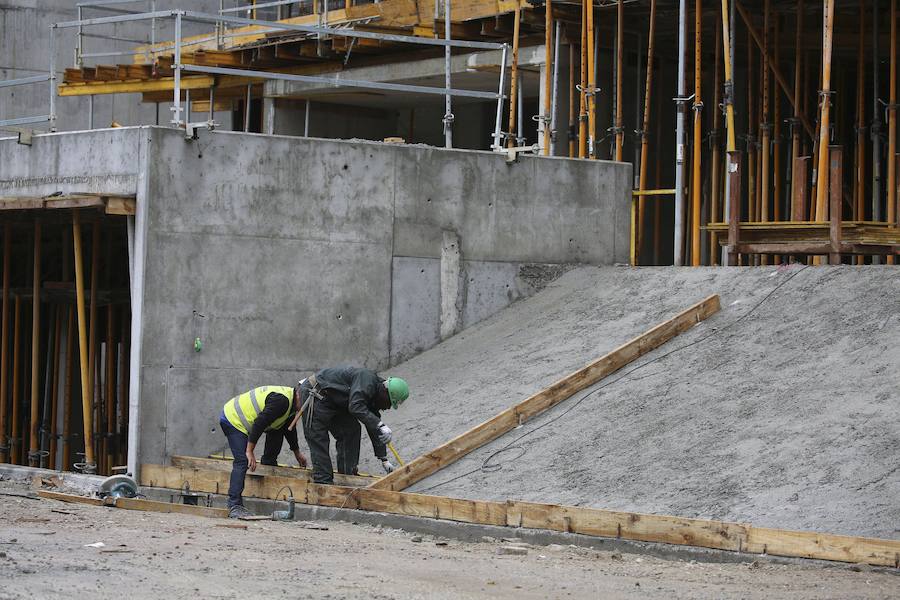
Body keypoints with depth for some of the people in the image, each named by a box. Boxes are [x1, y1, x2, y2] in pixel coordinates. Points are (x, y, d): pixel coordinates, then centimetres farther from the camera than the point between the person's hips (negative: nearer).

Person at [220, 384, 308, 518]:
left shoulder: (289, 402, 8)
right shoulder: (281, 400, -25)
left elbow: (289, 428, 25)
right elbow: (259, 423, -29)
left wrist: (297, 453, 35)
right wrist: (250, 451, -25)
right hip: (232, 419, -10)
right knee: (242, 461, -20)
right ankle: (234, 506, -26)